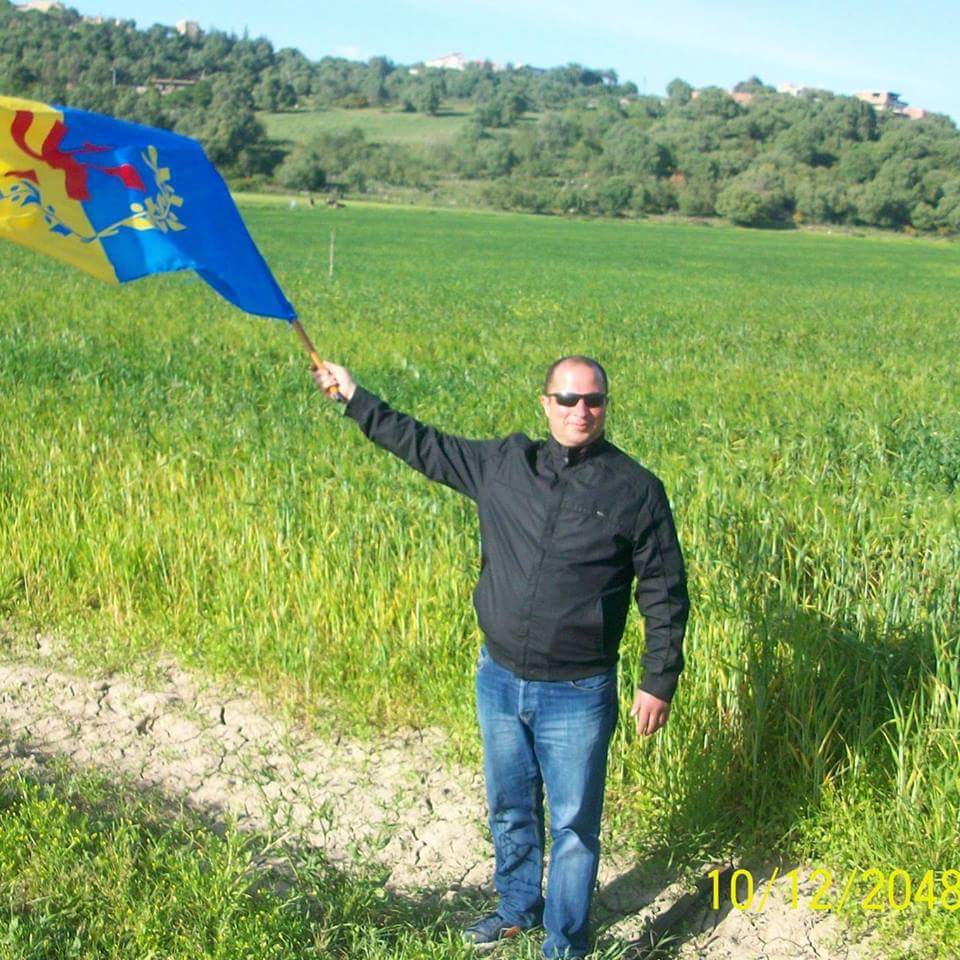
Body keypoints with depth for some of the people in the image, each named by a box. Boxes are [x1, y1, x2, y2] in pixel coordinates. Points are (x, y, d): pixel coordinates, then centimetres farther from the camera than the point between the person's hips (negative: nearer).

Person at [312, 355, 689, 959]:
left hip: (577, 694, -4)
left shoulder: (635, 489, -7)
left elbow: (665, 595, -4)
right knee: (510, 809, 20)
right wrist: (354, 397, 16)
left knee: (574, 824, 5)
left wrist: (660, 683, -5)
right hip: (499, 680, 4)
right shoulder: (503, 463, 2)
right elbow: (424, 445, 14)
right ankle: (518, 908, 43)